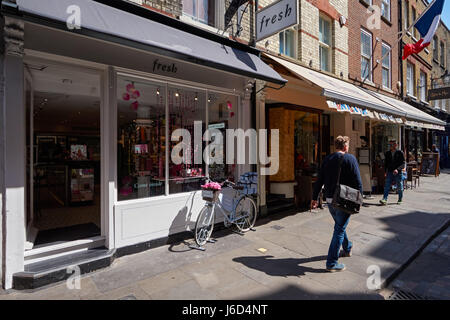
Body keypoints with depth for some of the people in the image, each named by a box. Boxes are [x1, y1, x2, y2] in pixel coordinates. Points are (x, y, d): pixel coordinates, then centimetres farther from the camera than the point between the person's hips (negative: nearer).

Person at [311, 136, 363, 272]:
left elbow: (319, 180, 6)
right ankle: (332, 263, 6)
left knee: (340, 225, 25)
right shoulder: (350, 158, -9)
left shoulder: (327, 159, 6)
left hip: (329, 200, 6)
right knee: (339, 229, 2)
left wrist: (314, 198, 11)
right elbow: (357, 182, -12)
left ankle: (347, 248, 48)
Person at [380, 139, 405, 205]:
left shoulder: (400, 153, -2)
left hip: (398, 173, -3)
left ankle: (400, 200, 25)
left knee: (399, 187, 9)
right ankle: (384, 200, -16)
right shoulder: (387, 153, 10)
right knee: (387, 186, -9)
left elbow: (403, 163, -6)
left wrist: (397, 169, -21)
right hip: (390, 172, 3)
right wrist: (385, 172, 12)